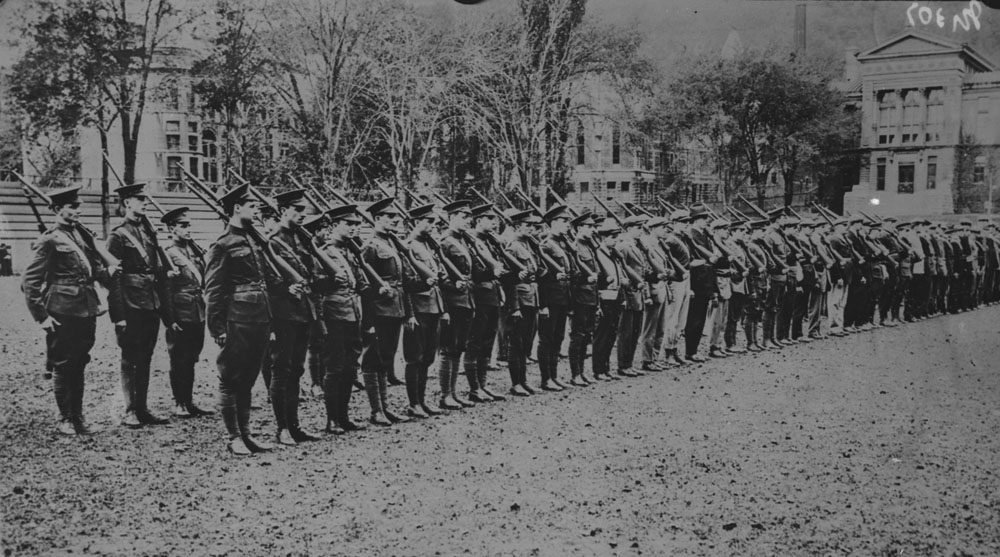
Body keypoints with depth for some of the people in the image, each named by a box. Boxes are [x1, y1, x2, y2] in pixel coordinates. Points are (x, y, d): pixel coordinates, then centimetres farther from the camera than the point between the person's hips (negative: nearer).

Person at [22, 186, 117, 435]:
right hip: (63, 313, -7)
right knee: (63, 367, 3)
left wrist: (109, 272, -5)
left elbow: (96, 269, 17)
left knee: (78, 366, 13)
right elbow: (29, 282, -9)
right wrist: (41, 316, -11)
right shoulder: (50, 240, -9)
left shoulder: (82, 235, 12)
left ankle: (78, 418, 21)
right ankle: (65, 421, 14)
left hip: (86, 311, 7)